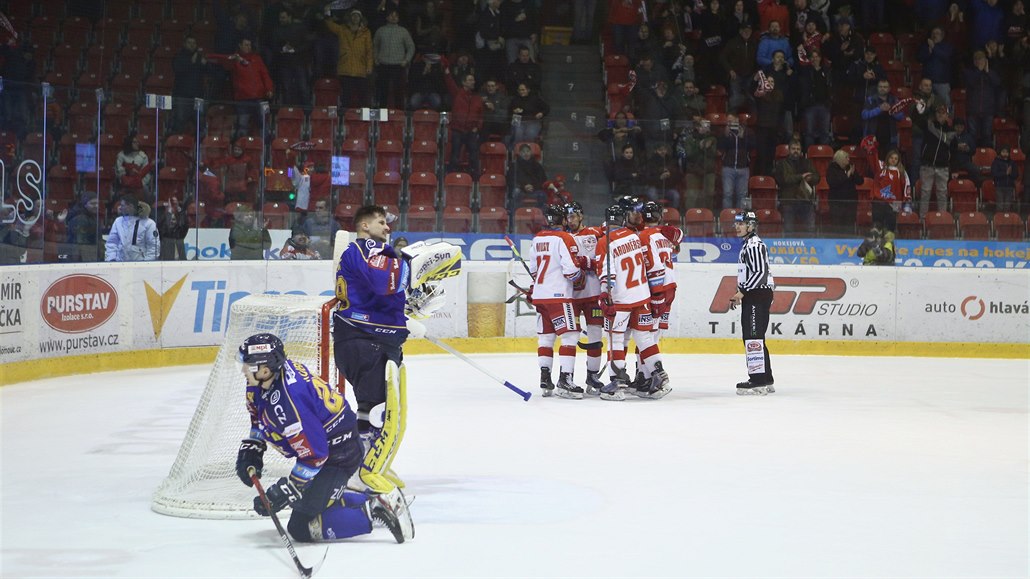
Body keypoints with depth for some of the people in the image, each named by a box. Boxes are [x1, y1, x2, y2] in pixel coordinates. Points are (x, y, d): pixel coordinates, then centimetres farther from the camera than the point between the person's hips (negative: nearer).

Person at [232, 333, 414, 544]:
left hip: (338, 453, -11)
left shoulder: (286, 402, -33)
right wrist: (250, 449, 8)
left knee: (302, 528, -12)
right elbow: (261, 419, 20)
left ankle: (374, 511, -15)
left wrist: (284, 492, -23)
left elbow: (314, 455, -29)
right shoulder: (264, 381, -4)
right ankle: (371, 500, 23)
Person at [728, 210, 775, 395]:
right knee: (752, 338, 13)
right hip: (752, 296, 11)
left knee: (754, 337, -13)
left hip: (759, 295, -11)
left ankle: (759, 381, -15)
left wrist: (741, 292, -20)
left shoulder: (754, 245, -13)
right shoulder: (747, 244, 20)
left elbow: (760, 272, -21)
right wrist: (740, 294, 21)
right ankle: (766, 380, 18)